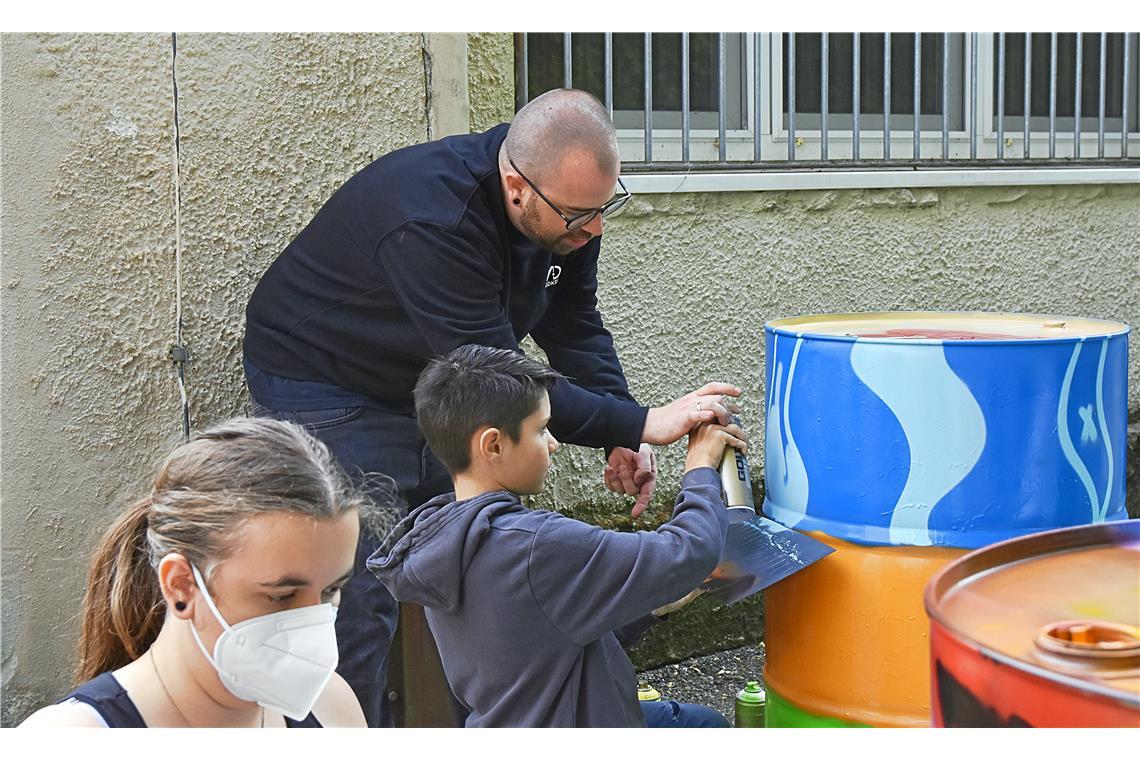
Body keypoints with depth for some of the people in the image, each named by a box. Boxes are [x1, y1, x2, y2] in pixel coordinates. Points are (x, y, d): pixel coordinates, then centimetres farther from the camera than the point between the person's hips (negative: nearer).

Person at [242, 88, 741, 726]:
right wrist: (641, 423, -37)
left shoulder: (566, 204, -13)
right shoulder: (433, 220, -38)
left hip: (430, 381, 8)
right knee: (362, 598, -12)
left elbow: (574, 327, -2)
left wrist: (623, 440, -16)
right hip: (325, 383, -7)